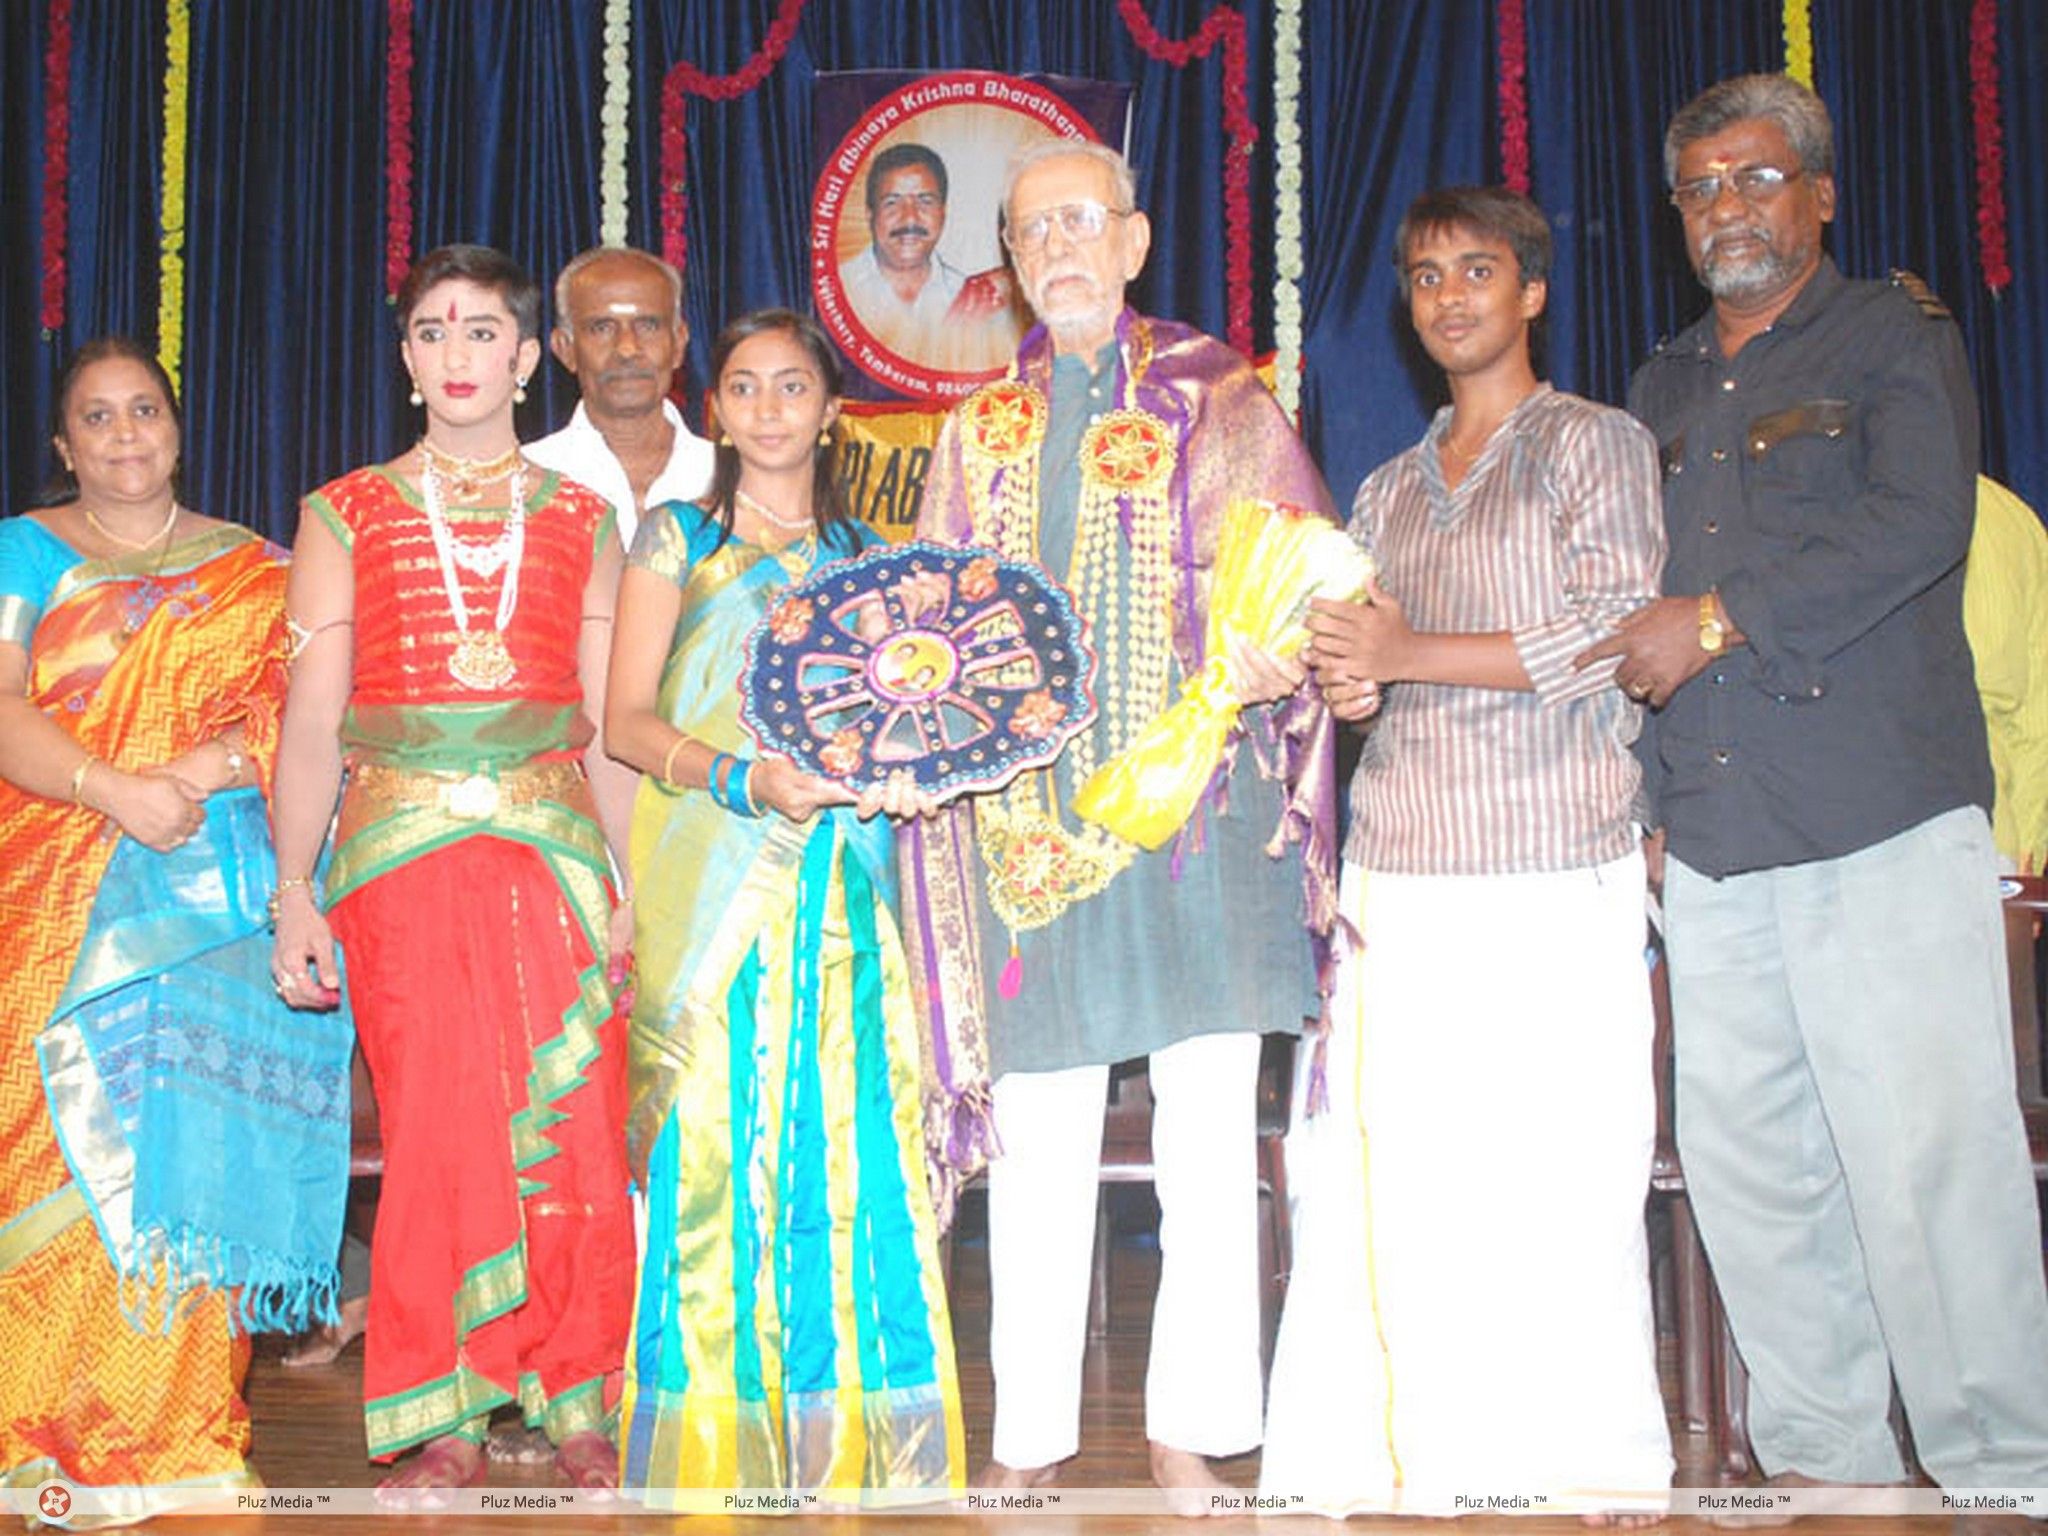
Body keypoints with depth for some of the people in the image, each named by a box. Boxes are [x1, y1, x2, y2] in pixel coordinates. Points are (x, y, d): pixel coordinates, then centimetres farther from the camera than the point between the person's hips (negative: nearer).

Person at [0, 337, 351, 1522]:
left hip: (214, 889, 0)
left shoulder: (255, 572, 14)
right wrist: (116, 790, -17)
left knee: (188, 1142, -6)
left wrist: (211, 767, -14)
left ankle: (166, 1440, 1)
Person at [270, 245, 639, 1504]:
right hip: (403, 856, -1)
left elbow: (610, 725, 10)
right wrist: (295, 892, -3)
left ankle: (579, 1411, 13)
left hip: (554, 850, 1)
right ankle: (446, 1427, 12)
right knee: (438, 1138, -2)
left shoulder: (580, 520, 12)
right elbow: (312, 725, 5)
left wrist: (633, 884, 3)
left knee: (577, 1138, -3)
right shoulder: (348, 515, 9)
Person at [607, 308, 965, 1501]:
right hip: (713, 885, -2)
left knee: (854, 1143, -2)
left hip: (841, 896, 3)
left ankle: (847, 1445, 7)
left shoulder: (864, 555, 17)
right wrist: (745, 779, -17)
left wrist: (904, 770, -6)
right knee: (721, 1143, -5)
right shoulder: (678, 539, 9)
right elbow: (627, 718, -1)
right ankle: (714, 1445, 5)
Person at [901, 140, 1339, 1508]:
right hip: (1027, 811, 2)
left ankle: (1192, 1433, 11)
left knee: (1209, 1134, 0)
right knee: (1037, 1140, 3)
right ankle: (1032, 1434, 14)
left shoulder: (1220, 404, 8)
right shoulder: (981, 429, 17)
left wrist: (1278, 654, -17)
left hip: (1193, 794, -2)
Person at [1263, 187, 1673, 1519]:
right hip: (1399, 873, 5)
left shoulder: (1597, 445, 6)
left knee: (1563, 1190, -6)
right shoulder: (1390, 490, 22)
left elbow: (1621, 640, -6)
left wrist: (1412, 653, -9)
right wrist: (1346, 683, 1)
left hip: (1553, 874, -4)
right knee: (1400, 1191, -1)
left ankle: (1601, 1472, 7)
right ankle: (1430, 1464, 7)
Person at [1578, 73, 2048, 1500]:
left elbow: (1918, 525, -12)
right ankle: (1822, 1458, 18)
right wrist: (1635, 796, 16)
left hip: (1883, 819, -5)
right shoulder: (1664, 388, 22)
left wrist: (1720, 619, -13)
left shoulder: (1897, 338, 5)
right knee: (1746, 1164, 6)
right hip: (1712, 834, 6)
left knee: (1928, 1157, -8)